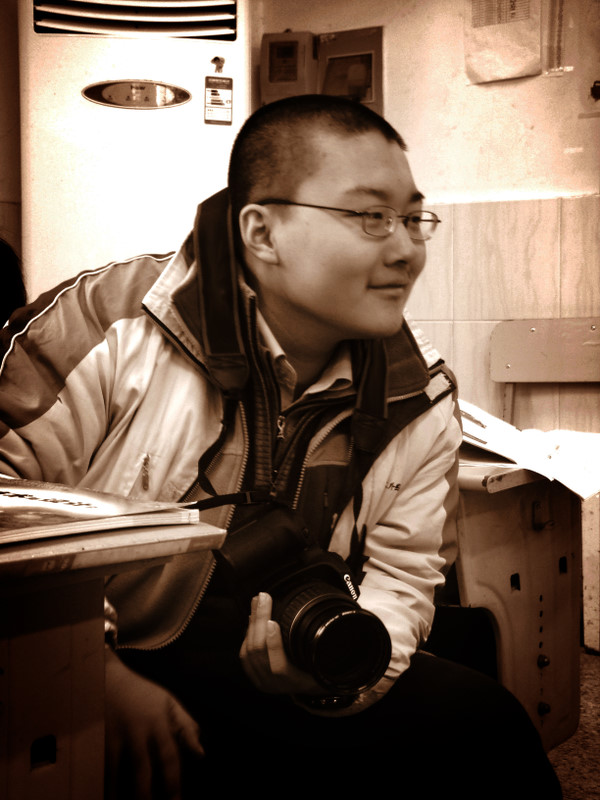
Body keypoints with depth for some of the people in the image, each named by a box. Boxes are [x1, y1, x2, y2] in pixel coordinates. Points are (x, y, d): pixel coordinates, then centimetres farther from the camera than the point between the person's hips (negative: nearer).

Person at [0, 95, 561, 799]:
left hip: (284, 683, 4)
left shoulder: (422, 398, 2)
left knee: (482, 721, -14)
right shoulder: (117, 325, -13)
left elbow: (400, 575, 6)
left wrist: (345, 665, -17)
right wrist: (99, 676, -20)